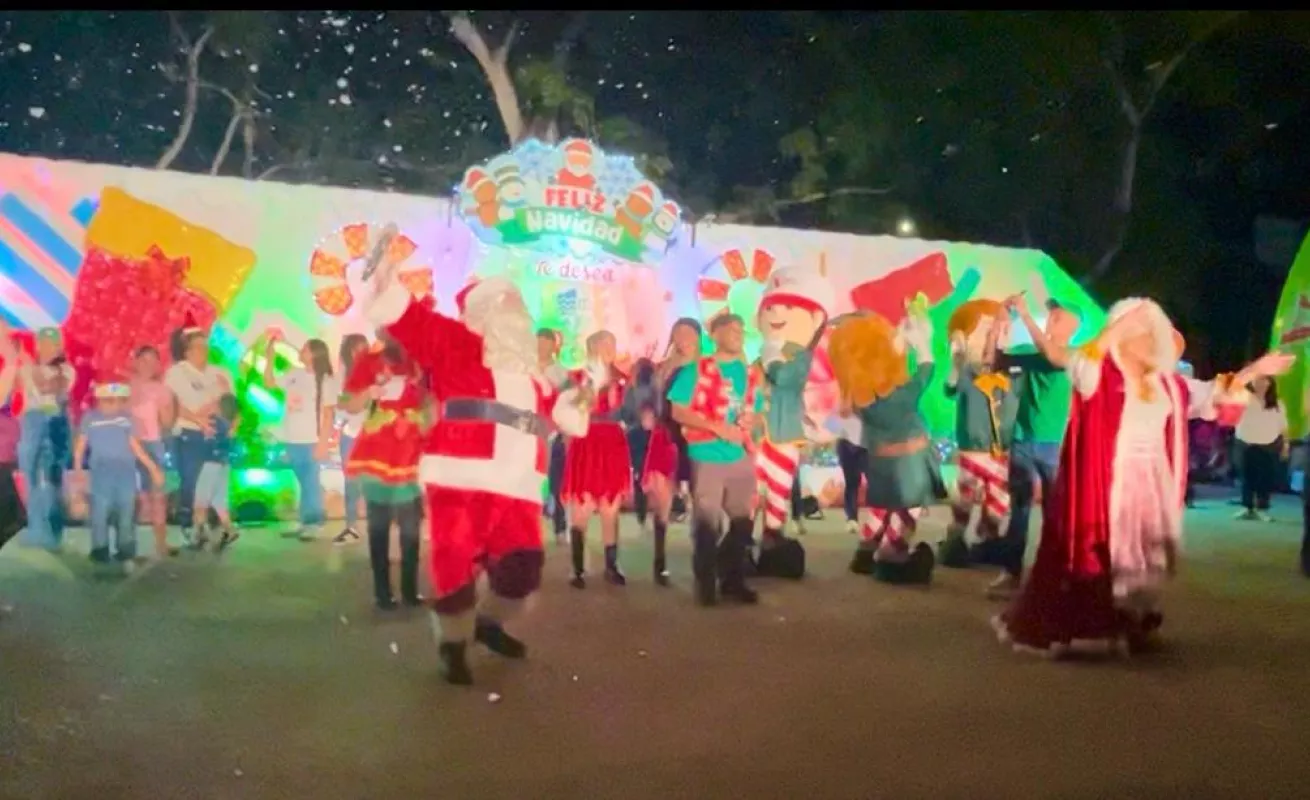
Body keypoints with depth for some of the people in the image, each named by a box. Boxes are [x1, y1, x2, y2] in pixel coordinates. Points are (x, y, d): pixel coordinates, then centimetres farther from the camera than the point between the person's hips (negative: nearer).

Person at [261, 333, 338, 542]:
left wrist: (323, 442, -13)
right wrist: (270, 358, 7)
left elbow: (329, 414, -9)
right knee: (303, 483, 14)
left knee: (312, 483, 1)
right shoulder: (294, 373, 8)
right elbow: (269, 383, 18)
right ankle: (304, 522, 21)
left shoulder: (326, 381, -8)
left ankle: (313, 524, 8)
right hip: (292, 440, 6)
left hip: (311, 441, -6)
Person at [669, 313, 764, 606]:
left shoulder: (749, 374, 11)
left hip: (741, 457, 5)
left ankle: (733, 582, 21)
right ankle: (706, 585, 13)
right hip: (706, 457, -5)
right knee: (707, 524, 0)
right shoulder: (696, 370, -5)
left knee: (743, 520, 8)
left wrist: (748, 423, -5)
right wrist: (717, 427, -17)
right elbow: (678, 411, -9)